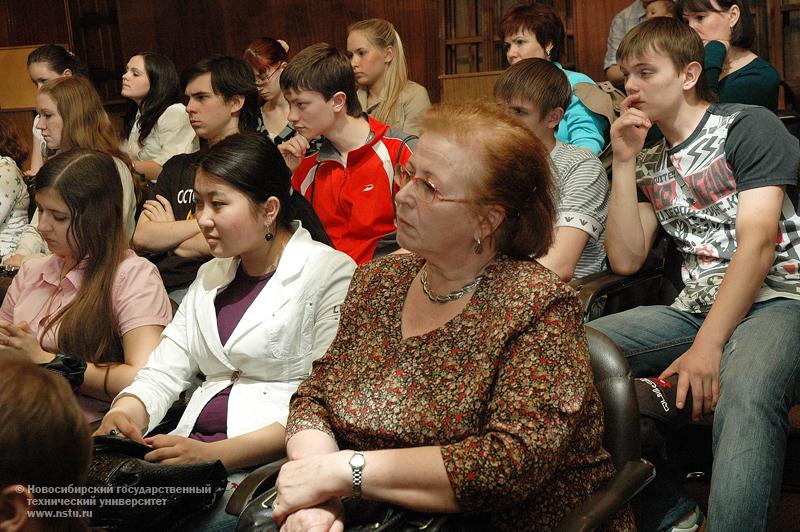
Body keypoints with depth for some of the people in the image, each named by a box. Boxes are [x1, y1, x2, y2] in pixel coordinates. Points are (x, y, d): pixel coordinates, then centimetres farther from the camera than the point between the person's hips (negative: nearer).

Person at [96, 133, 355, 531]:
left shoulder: (330, 273, -3)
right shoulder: (209, 277, 21)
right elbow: (163, 373, 15)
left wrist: (215, 454, -21)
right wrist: (127, 411, -9)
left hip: (269, 463, -6)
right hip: (193, 449, 6)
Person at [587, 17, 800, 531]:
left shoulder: (748, 126, -3)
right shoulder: (650, 162, 16)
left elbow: (758, 242, -14)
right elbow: (626, 259, 8)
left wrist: (707, 346, -24)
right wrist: (625, 162, 2)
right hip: (697, 308, 7)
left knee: (744, 395, -40)